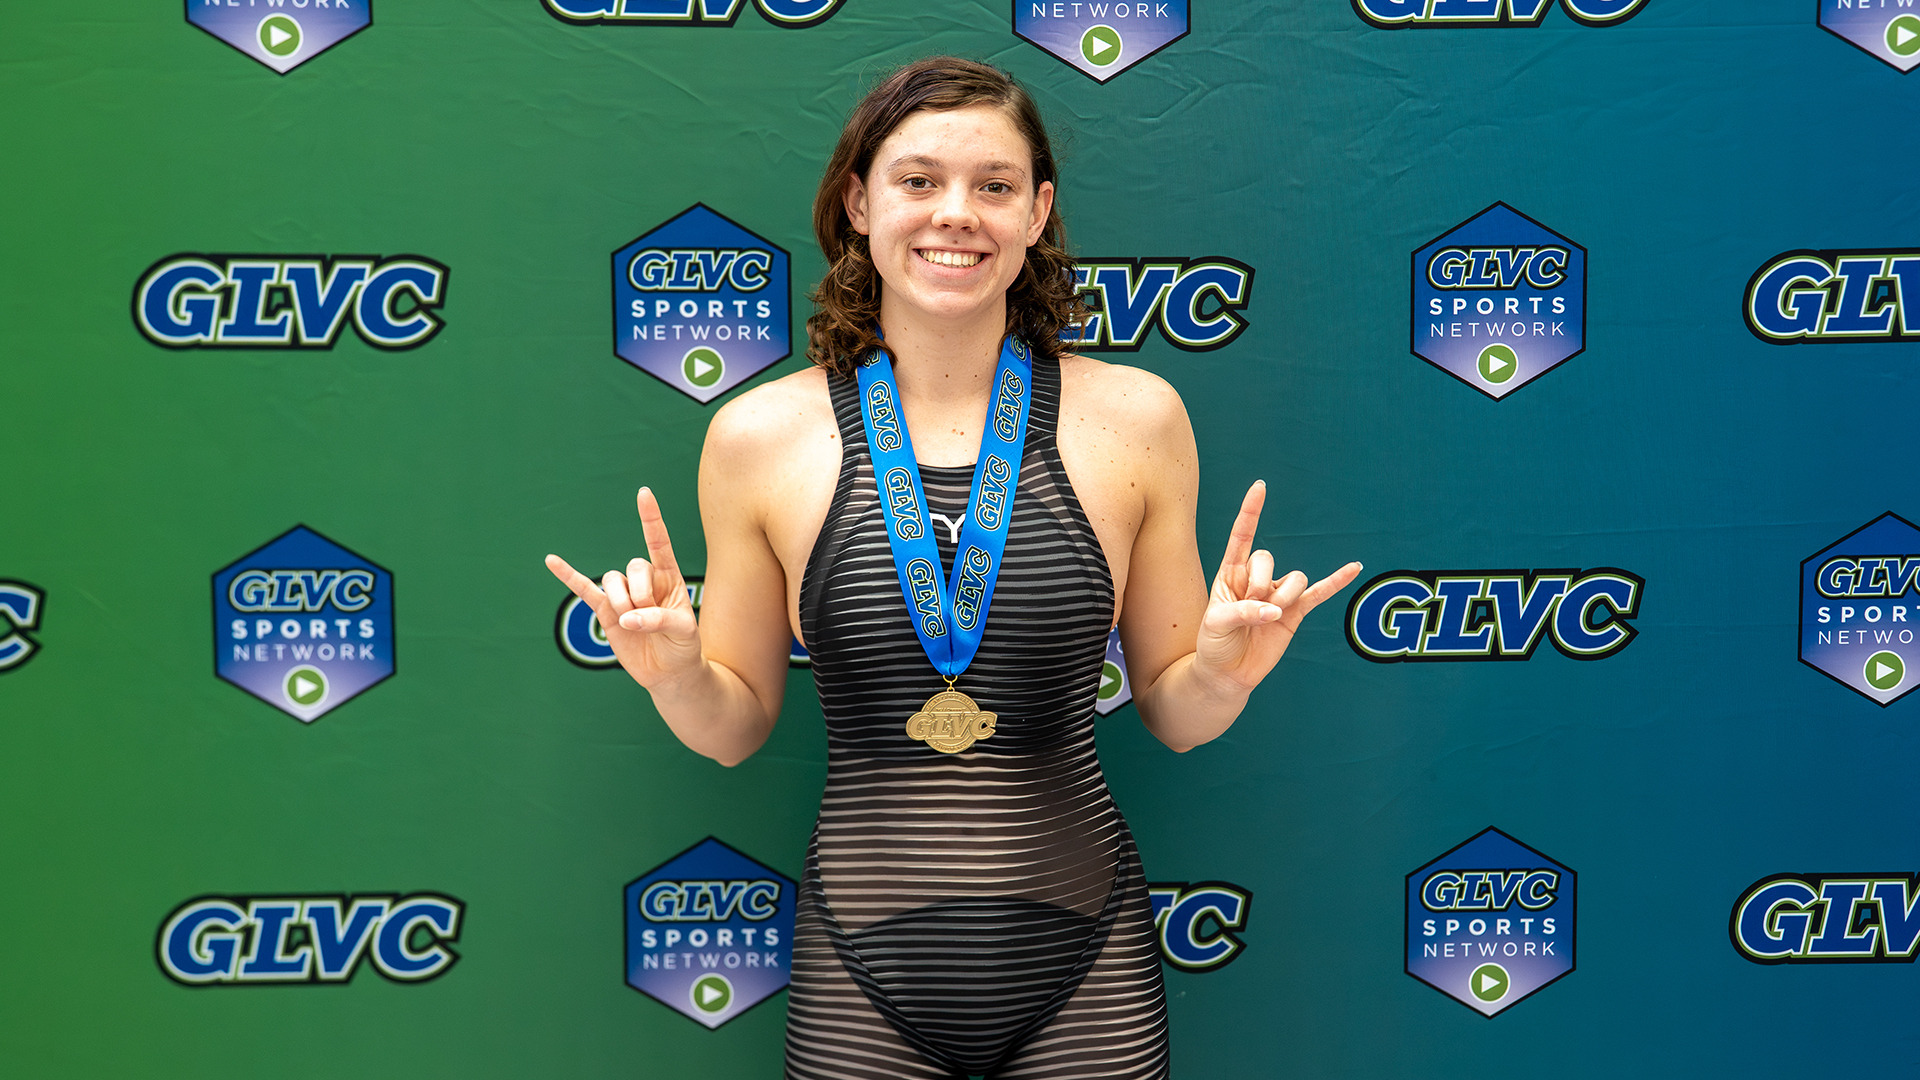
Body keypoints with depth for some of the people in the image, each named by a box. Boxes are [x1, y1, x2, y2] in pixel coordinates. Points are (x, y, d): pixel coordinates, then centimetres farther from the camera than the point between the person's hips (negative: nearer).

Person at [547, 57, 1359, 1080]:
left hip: (1082, 969, 0)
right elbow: (736, 726, 6)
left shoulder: (1135, 419, -3)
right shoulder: (760, 436, -4)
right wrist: (677, 673, -15)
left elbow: (1173, 715, 5)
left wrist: (1223, 670, -16)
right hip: (861, 980, 0)